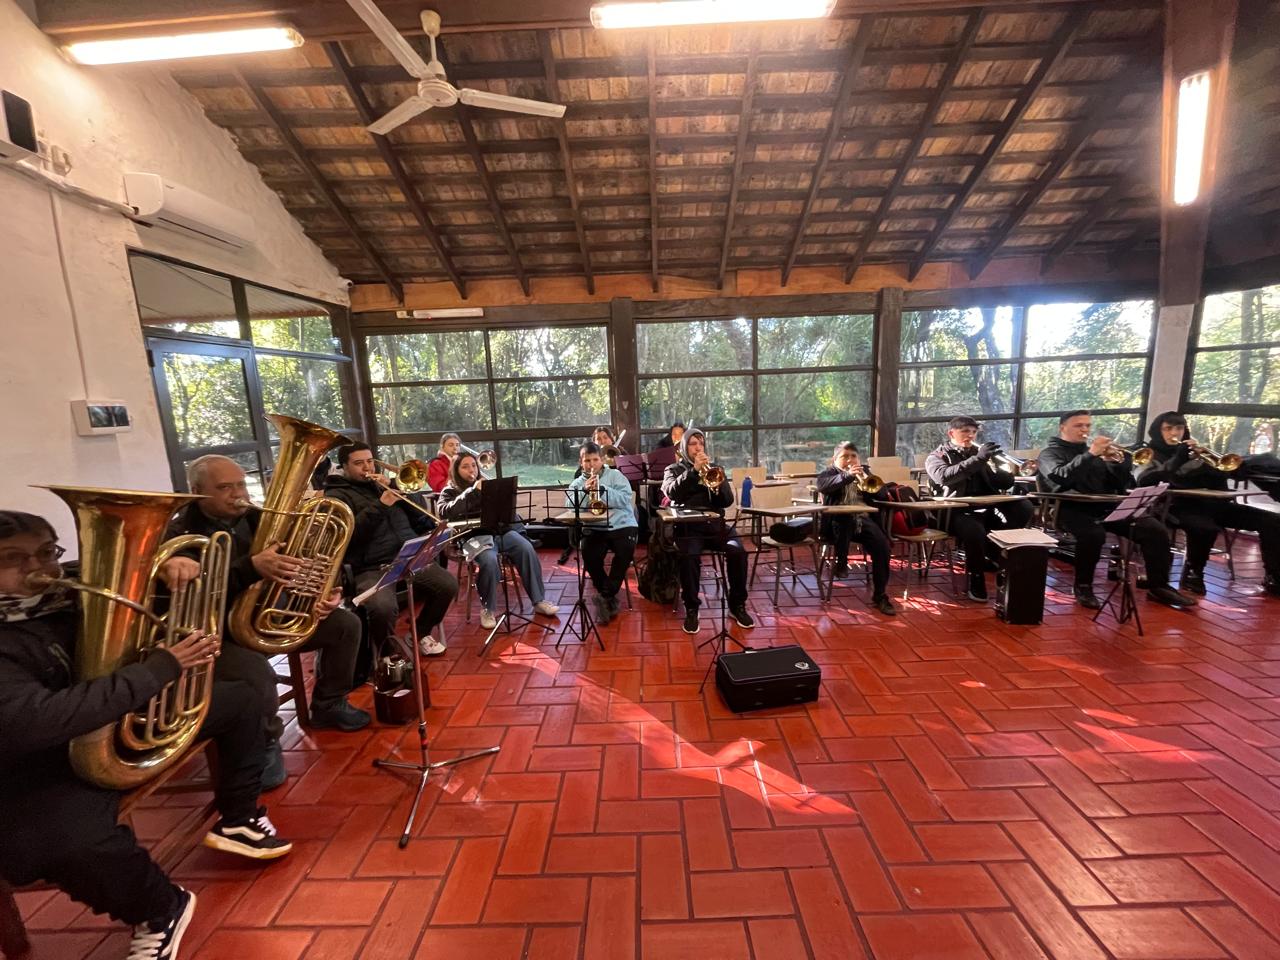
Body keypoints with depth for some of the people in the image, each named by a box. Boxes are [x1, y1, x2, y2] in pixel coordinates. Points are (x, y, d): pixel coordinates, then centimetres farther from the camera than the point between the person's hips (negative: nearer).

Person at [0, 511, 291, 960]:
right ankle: (160, 911, -2)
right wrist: (162, 667, -34)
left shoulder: (73, 587, -3)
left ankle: (236, 820, 20)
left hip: (130, 719, 7)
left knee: (241, 699, 6)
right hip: (50, 765, -7)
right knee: (79, 844, -35)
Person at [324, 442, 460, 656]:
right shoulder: (336, 495, 5)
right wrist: (379, 506, -16)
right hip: (371, 569, -5)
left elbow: (418, 516, 15)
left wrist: (396, 487, 3)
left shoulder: (383, 485, 23)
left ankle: (421, 633, 11)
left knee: (448, 585, -15)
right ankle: (386, 652, 0)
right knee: (383, 608, -33)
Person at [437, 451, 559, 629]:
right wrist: (472, 491, -18)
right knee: (489, 561, -34)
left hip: (499, 530, 4)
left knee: (527, 550, -22)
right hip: (475, 536, -3)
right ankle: (487, 609, -11)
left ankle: (539, 600, -12)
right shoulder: (449, 492, 8)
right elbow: (446, 513, -13)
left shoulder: (487, 485, 19)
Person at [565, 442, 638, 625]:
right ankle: (609, 596, -5)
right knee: (589, 554, -27)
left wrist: (601, 489, -16)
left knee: (625, 551, -30)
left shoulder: (615, 475, 9)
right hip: (594, 529, 2)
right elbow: (570, 507, -1)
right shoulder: (577, 483, 15)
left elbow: (625, 499, -7)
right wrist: (585, 490, -14)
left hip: (622, 526, -1)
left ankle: (605, 596, -12)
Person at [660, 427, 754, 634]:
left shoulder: (712, 468, 18)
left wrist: (715, 483, -12)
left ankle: (738, 605, -5)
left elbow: (728, 501, 7)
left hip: (715, 523, 3)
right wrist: (694, 470, -17)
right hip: (688, 525, -2)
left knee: (738, 551, -24)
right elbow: (672, 493, -10)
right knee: (689, 555, -32)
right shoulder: (674, 469, 12)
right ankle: (691, 609, -13)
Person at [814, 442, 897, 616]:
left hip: (863, 519, 3)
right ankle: (841, 562, -17)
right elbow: (822, 485, -16)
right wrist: (848, 475, -27)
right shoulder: (828, 473, 10)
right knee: (844, 520, -38)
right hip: (839, 521, -3)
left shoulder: (863, 471, 21)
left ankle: (880, 596, -10)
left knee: (882, 547, -21)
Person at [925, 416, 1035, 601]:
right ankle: (976, 579, -12)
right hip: (958, 512, -5)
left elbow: (1005, 484, 16)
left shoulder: (979, 452, 22)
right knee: (974, 530, -36)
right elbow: (945, 477, -18)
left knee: (1024, 507, -22)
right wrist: (978, 459, -23)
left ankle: (999, 555, -5)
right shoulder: (937, 457, 7)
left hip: (987, 508, 5)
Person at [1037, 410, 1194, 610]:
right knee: (1093, 534, -35)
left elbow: (1121, 484, 14)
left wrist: (1118, 461, -5)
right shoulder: (1051, 452, 3)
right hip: (1072, 508, -6)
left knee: (1156, 530, -11)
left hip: (1106, 506, 6)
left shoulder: (1094, 449, 20)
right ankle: (1083, 587, -15)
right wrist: (1090, 455, -23)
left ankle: (1158, 586, 3)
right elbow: (1060, 477, -20)